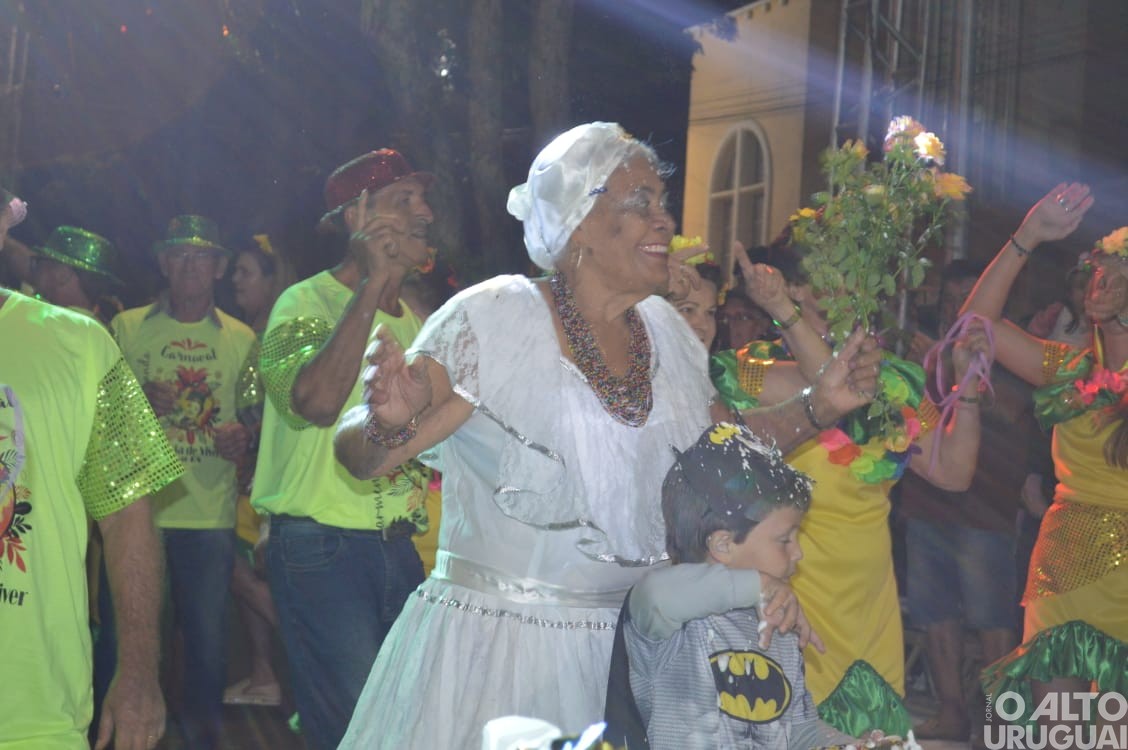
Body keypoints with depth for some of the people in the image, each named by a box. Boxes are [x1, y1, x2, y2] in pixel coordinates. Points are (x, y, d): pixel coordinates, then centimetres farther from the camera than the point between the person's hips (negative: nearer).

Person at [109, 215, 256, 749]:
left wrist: (242, 438, -8)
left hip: (210, 510, 1)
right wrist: (140, 400, -12)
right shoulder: (127, 328, 5)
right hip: (136, 508, -1)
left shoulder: (240, 338, 9)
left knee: (207, 635, 3)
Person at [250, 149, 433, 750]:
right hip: (322, 547, -7)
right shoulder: (307, 302, -7)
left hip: (400, 546, 7)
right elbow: (317, 400, -28)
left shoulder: (409, 318, 16)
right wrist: (373, 283, -23)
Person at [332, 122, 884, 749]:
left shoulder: (663, 327, 5)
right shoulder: (493, 317, -13)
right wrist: (392, 423, -38)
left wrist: (818, 405, 5)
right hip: (495, 643, -5)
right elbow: (360, 458, -16)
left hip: (624, 646, 6)